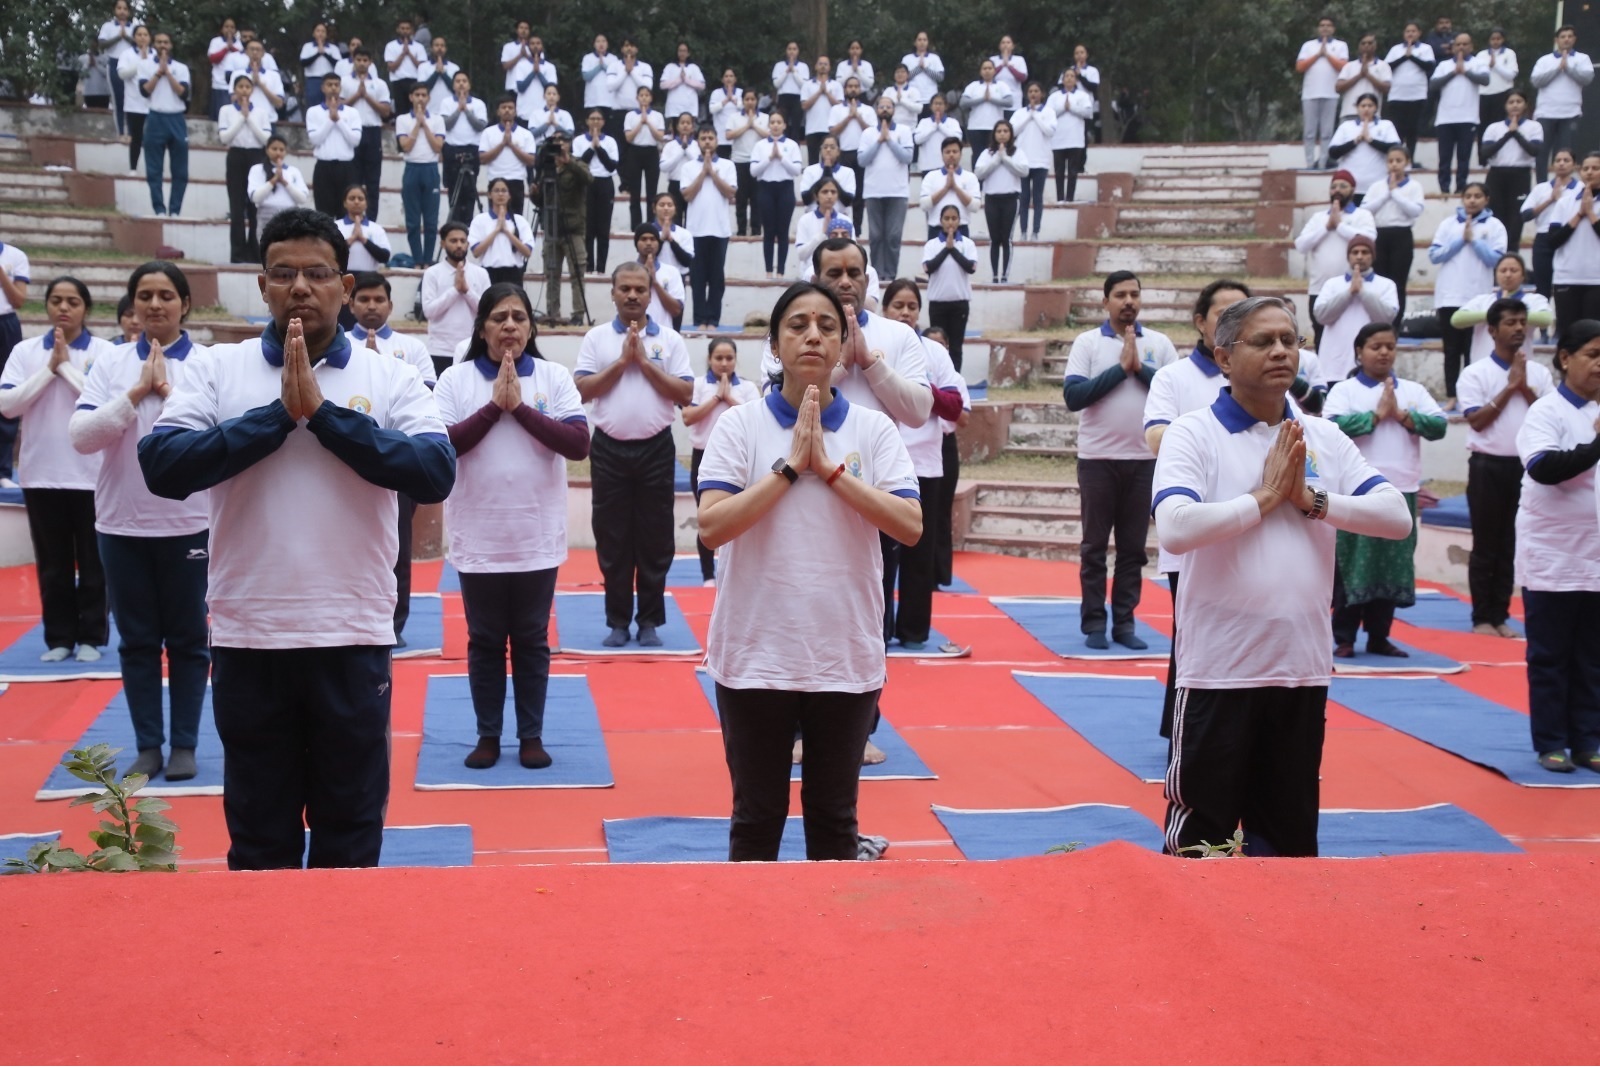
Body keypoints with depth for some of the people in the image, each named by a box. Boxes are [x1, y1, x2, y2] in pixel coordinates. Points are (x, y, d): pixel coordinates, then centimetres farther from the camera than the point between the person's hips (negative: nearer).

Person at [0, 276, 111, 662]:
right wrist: (49, 369, -11)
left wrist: (67, 365, -13)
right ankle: (59, 637, 17)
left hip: (91, 473, -2)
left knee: (92, 561, 6)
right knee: (52, 563, 9)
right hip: (41, 473, 2)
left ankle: (91, 637, 15)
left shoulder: (105, 351, -3)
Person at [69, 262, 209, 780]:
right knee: (137, 641, 9)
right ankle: (148, 745, 18)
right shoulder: (110, 363, 1)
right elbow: (80, 436, -8)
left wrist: (168, 393, -16)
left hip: (188, 522, -2)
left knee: (187, 639, 8)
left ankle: (185, 744, 17)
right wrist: (137, 393, -16)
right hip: (122, 523, 2)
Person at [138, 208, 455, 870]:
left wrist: (323, 410, -16)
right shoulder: (219, 369, 2)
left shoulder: (389, 379, 1)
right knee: (258, 838, 13)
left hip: (353, 637, 0)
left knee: (351, 835, 12)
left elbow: (435, 474, -14)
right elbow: (161, 467, -11)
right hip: (247, 637, 1)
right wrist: (280, 412, -14)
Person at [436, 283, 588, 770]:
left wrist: (520, 407, -16)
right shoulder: (456, 379, -2)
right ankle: (487, 735, 21)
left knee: (531, 641, 10)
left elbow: (578, 443, -11)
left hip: (538, 539, 0)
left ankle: (532, 735, 20)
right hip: (479, 539, 0)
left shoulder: (554, 377, -1)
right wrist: (494, 406, -18)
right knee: (485, 641, 10)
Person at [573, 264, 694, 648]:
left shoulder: (669, 340, 4)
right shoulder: (596, 338, 4)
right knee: (612, 538, 5)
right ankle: (617, 620, 13)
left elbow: (685, 393, -3)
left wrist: (645, 362, -9)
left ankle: (650, 621, 13)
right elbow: (582, 390, -4)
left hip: (655, 448, 0)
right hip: (609, 449, 0)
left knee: (655, 539, 4)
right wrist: (622, 361, -10)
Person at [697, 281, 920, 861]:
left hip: (848, 658, 1)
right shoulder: (740, 425, -3)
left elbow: (910, 526, -11)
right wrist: (790, 466, -16)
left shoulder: (873, 430, 1)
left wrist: (830, 468, -14)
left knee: (834, 819, 13)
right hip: (756, 656, -1)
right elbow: (712, 526, -14)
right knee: (756, 818, 10)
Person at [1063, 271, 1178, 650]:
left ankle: (1124, 623, 13)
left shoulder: (1159, 344, 5)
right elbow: (1073, 395, -12)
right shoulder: (1087, 342, -1)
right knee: (1095, 545, 3)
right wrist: (1120, 368, -14)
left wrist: (1141, 368, -13)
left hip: (1145, 459, 2)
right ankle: (1094, 624, 9)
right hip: (1098, 458, -2)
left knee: (1134, 546, 7)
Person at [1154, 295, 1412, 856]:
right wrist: (1264, 497, -15)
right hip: (1220, 669, -5)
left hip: (1303, 666, 5)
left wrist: (1312, 500, -11)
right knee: (1200, 835, 5)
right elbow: (1175, 530, -23)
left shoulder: (1324, 438, 7)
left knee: (1290, 839, 16)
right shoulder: (1193, 433, -7)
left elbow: (1397, 516, 0)